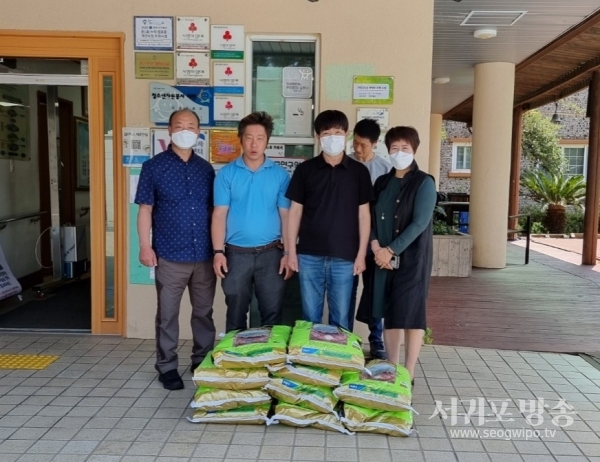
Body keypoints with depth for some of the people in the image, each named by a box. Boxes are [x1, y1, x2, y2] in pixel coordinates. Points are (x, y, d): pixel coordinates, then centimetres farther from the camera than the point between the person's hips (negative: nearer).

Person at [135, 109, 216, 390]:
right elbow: (145, 210, -2)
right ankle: (167, 367, 21)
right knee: (167, 315, 7)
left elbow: (212, 209, 12)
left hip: (204, 255, 3)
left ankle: (203, 362, 29)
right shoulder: (154, 167, -2)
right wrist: (145, 247, -9)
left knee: (204, 312, 13)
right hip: (170, 256, -3)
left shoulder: (206, 168, 8)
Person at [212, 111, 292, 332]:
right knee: (236, 315, 11)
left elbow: (286, 216, 2)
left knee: (272, 313, 7)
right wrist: (218, 251, -8)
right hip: (236, 253, 0)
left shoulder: (280, 175, 1)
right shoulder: (227, 173, 0)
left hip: (271, 253, 0)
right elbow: (219, 214, -1)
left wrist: (288, 253, -2)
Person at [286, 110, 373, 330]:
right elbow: (295, 212, 4)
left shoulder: (359, 171, 2)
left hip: (344, 257, 0)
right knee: (310, 316, 10)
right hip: (309, 255, 0)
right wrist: (291, 251, 0)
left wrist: (361, 253, 0)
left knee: (341, 318, 9)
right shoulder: (305, 170, 2)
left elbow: (363, 214, 4)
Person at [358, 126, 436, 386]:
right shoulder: (382, 182, 12)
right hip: (383, 258, 5)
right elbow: (372, 218, 8)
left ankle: (408, 375, 9)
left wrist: (391, 250, -16)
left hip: (412, 258, -5)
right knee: (389, 314, 9)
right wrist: (376, 246, -9)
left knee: (410, 315, -2)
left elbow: (419, 223, -13)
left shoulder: (424, 182, -5)